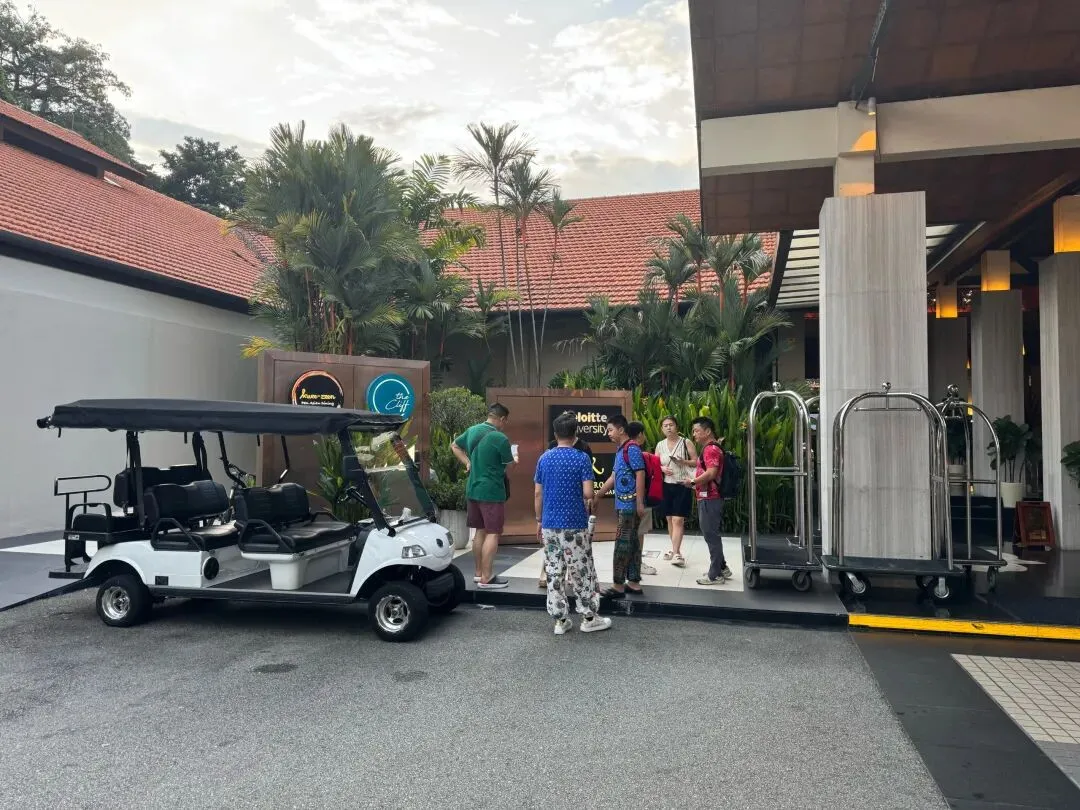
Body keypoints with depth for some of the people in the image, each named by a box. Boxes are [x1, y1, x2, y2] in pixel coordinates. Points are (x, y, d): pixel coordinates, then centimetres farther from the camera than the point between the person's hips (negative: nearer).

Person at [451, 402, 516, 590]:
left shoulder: (472, 431, 6)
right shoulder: (500, 438, -18)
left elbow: (454, 445, 19)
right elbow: (509, 463, -7)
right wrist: (515, 461, 15)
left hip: (473, 489, 8)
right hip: (492, 492, -8)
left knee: (480, 531, 17)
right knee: (492, 534, -1)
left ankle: (479, 572, 25)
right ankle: (486, 578, 1)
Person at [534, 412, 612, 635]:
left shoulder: (544, 458, 3)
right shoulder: (581, 458, -9)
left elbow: (537, 494, 6)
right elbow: (588, 493, -14)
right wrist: (587, 505, 8)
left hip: (550, 525, 4)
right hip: (575, 524, -4)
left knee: (554, 573, 8)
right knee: (582, 572, 7)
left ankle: (560, 620, 13)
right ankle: (589, 618, 16)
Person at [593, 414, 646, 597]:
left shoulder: (632, 448, -13)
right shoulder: (620, 450, 16)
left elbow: (640, 475, -18)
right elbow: (613, 477, 22)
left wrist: (640, 503, -21)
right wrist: (597, 496, 24)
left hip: (630, 504, -9)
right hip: (623, 504, 9)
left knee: (622, 543, -5)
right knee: (632, 542, 11)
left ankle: (618, 585, 0)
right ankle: (634, 582, 17)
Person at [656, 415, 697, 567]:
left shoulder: (686, 442, -4)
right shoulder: (660, 445, 7)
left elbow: (697, 462, -3)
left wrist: (684, 462, -20)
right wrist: (662, 469, -7)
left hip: (682, 485, -4)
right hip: (667, 485, 5)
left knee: (678, 520, -11)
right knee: (670, 519, 12)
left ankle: (676, 553, -11)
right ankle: (675, 548, 27)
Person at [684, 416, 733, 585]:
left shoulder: (711, 449, -16)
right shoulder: (710, 448, 18)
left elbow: (711, 473, -27)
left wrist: (693, 482, -17)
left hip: (709, 499, -11)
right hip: (708, 498, 11)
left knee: (711, 535, -3)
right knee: (711, 534, 17)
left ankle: (715, 575, 4)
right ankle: (721, 568, 26)